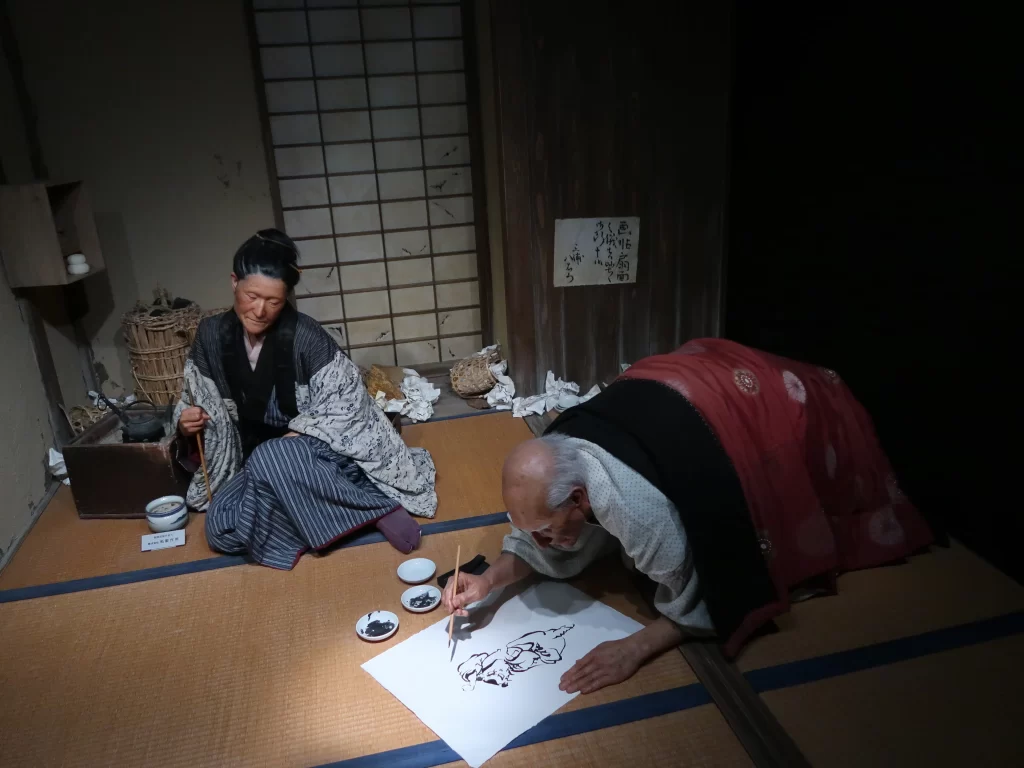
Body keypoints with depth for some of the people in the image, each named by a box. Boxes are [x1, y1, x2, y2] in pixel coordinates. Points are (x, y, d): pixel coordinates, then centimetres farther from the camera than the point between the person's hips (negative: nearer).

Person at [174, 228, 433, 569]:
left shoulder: (305, 335, -17)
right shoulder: (212, 336, -3)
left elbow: (343, 402, -13)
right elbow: (196, 400, 11)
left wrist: (294, 438, -23)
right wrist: (186, 421, -10)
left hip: (317, 449, -4)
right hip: (258, 459, 4)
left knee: (272, 461, -39)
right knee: (221, 530, -22)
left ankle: (378, 509, -24)